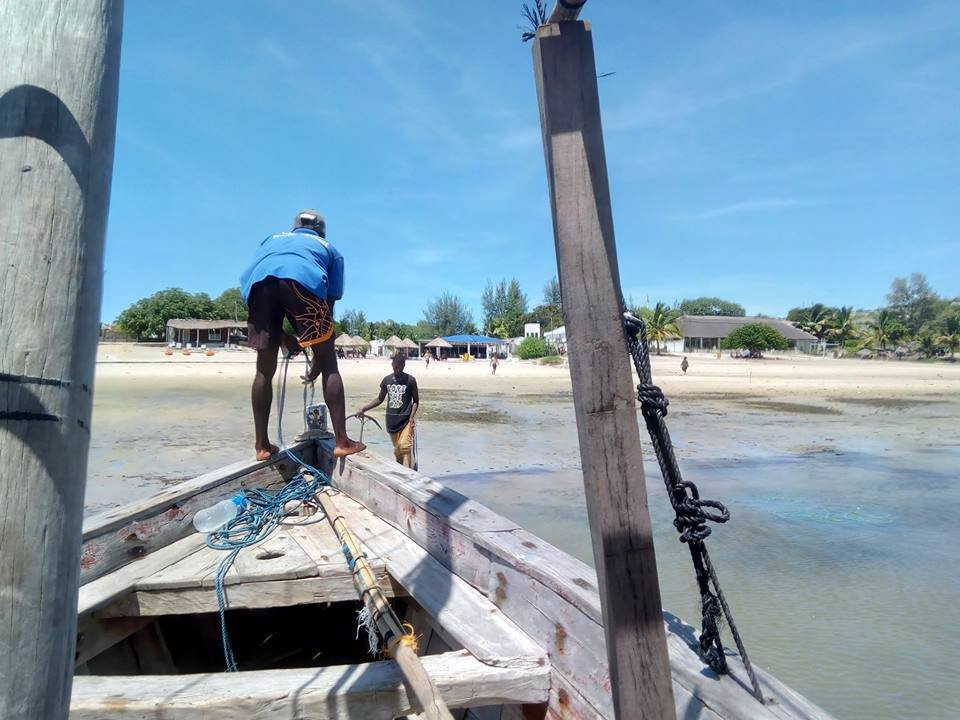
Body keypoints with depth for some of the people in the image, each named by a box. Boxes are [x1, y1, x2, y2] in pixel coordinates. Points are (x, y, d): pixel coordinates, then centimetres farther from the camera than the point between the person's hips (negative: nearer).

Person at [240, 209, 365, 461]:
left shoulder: (273, 239, 42)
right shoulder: (329, 249, 35)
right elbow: (329, 302, 28)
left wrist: (284, 334, 32)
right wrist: (316, 363, 31)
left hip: (259, 281, 3)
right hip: (303, 280, -3)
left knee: (265, 369, 13)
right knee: (328, 362, 5)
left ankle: (262, 445, 17)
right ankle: (341, 441, 1)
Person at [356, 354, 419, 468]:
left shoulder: (410, 380, -5)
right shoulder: (387, 380, 5)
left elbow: (416, 401, 0)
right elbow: (380, 399, 14)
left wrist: (412, 417, -12)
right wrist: (363, 409, 7)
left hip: (406, 420, -4)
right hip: (391, 420, 4)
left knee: (405, 447, -17)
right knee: (397, 450, 9)